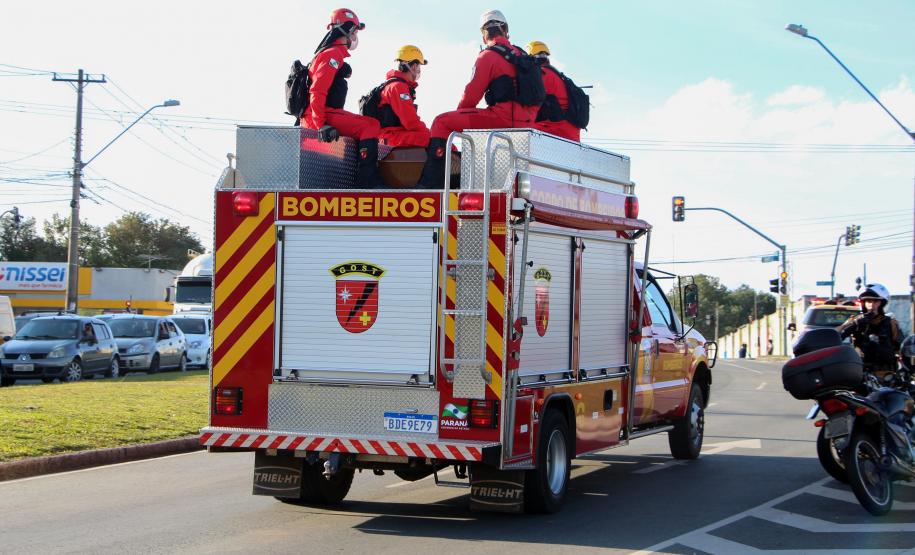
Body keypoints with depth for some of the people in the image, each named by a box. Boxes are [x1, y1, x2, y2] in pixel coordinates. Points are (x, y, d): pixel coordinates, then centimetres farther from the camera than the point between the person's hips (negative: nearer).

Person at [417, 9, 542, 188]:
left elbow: (472, 95, -4)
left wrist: (458, 113, 14)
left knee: (442, 122, -3)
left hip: (503, 117, -8)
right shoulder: (520, 54, 17)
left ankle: (429, 183, -13)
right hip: (525, 122, 8)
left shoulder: (488, 56, -4)